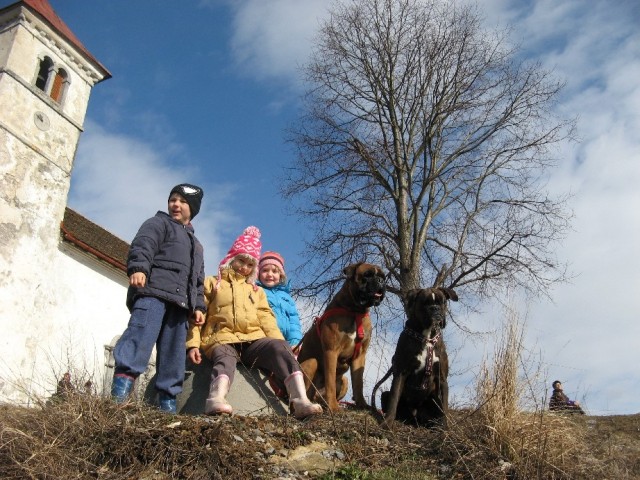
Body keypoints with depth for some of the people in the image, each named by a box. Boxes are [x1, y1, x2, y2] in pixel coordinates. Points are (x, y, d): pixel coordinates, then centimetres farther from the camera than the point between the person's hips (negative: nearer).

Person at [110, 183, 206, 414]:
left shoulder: (196, 245, 35)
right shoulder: (158, 223, 15)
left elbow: (198, 281, 32)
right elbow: (142, 246, -5)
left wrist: (198, 306, 17)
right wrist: (138, 268, -26)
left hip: (179, 303, 7)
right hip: (153, 291, -6)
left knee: (173, 354, 0)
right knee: (142, 334, -27)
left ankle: (167, 400, 0)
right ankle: (122, 383, -35)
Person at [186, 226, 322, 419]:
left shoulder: (257, 291, 31)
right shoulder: (212, 284, 22)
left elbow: (267, 320, 20)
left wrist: (280, 343, 0)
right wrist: (192, 344, -7)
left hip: (253, 339, 3)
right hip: (222, 339, -3)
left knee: (280, 347, -29)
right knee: (225, 359, -38)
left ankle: (300, 400, -48)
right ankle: (216, 400, -69)